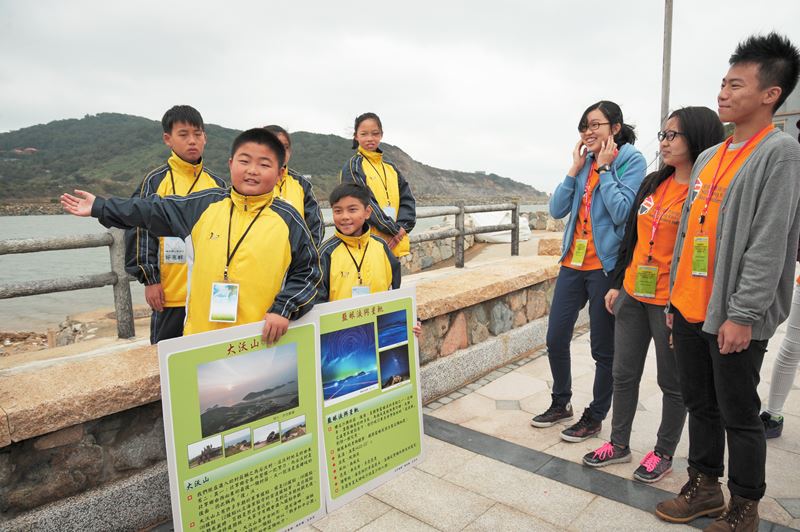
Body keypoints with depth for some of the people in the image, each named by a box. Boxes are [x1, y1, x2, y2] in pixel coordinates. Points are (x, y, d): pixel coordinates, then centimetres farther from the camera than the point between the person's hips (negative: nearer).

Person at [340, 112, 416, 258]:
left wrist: (402, 227, -8)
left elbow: (407, 198, 9)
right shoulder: (353, 167, -4)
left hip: (393, 245, 6)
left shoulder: (390, 167, 15)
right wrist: (393, 229, -14)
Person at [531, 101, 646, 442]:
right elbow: (557, 210, 4)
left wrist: (604, 168, -11)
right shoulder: (584, 163, 11)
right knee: (555, 339, 10)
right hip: (573, 262, 6)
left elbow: (622, 213, -18)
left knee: (603, 348, 7)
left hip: (605, 266, -6)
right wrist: (575, 169, -1)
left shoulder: (631, 160, -5)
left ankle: (595, 417, 24)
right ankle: (561, 403, 31)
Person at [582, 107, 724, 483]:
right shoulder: (653, 183, 10)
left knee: (672, 382, 11)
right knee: (623, 374, 14)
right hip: (632, 295, 7)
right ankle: (619, 444, 30)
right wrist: (617, 283, 13)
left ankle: (664, 453, 30)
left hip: (671, 303, -6)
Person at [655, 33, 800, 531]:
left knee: (739, 415, 7)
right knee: (700, 405, 16)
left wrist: (742, 315, -19)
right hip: (689, 309, 7)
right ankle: (705, 488, 32)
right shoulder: (708, 158, 13)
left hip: (733, 317, -7)